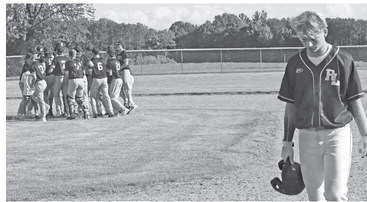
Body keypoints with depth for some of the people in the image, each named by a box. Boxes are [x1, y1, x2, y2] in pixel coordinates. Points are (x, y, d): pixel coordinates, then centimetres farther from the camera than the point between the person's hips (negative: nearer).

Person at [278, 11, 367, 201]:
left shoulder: (343, 60, -4)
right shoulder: (295, 64, 4)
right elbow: (290, 107, 10)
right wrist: (287, 142, 8)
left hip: (337, 134, -3)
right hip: (307, 136, 3)